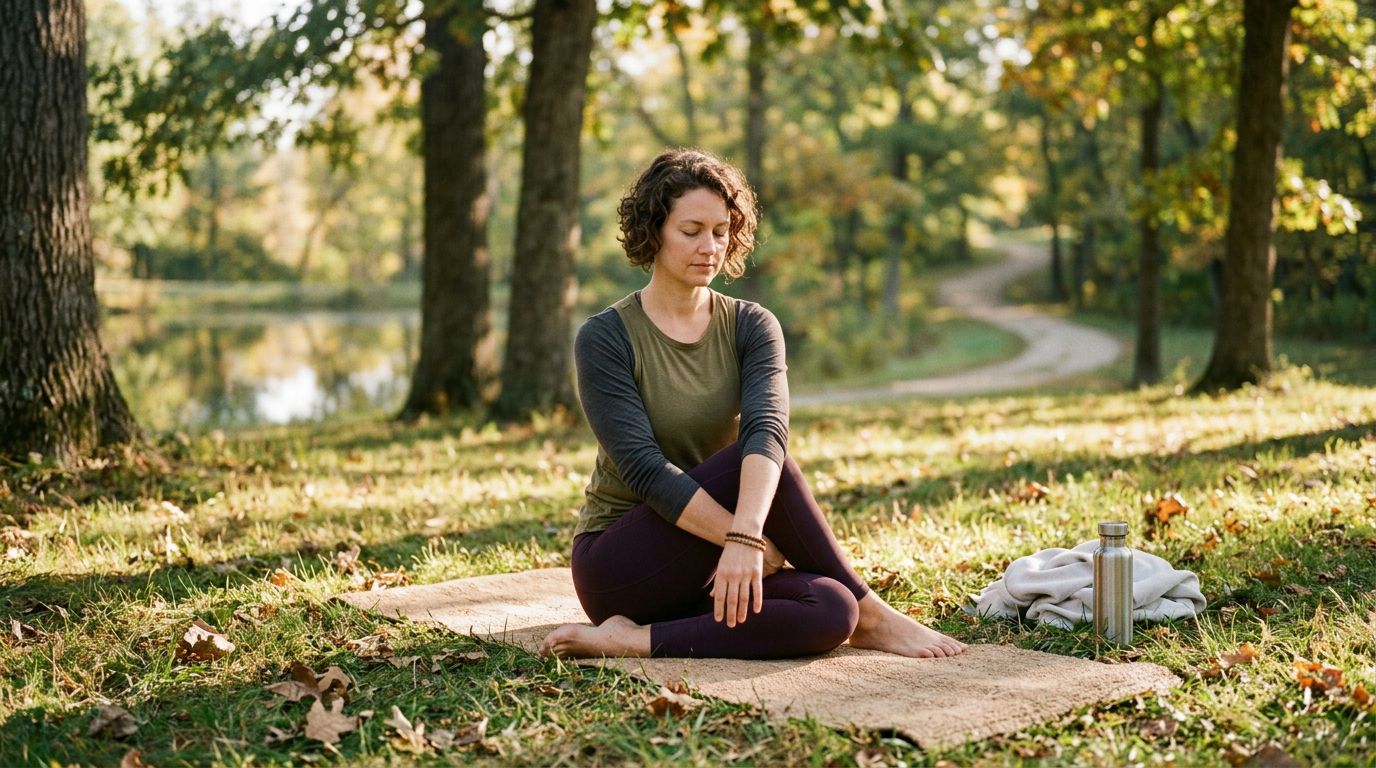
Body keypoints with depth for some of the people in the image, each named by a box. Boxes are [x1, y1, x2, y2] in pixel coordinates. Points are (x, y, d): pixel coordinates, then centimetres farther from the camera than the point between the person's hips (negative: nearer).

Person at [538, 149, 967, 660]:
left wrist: (745, 538, -38)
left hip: (701, 573, 3)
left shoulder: (751, 327, 1)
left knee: (830, 611, -26)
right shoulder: (606, 338, -9)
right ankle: (870, 615, -18)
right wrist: (751, 544, -27)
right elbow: (644, 468, -20)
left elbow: (767, 430, -19)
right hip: (617, 567, -3)